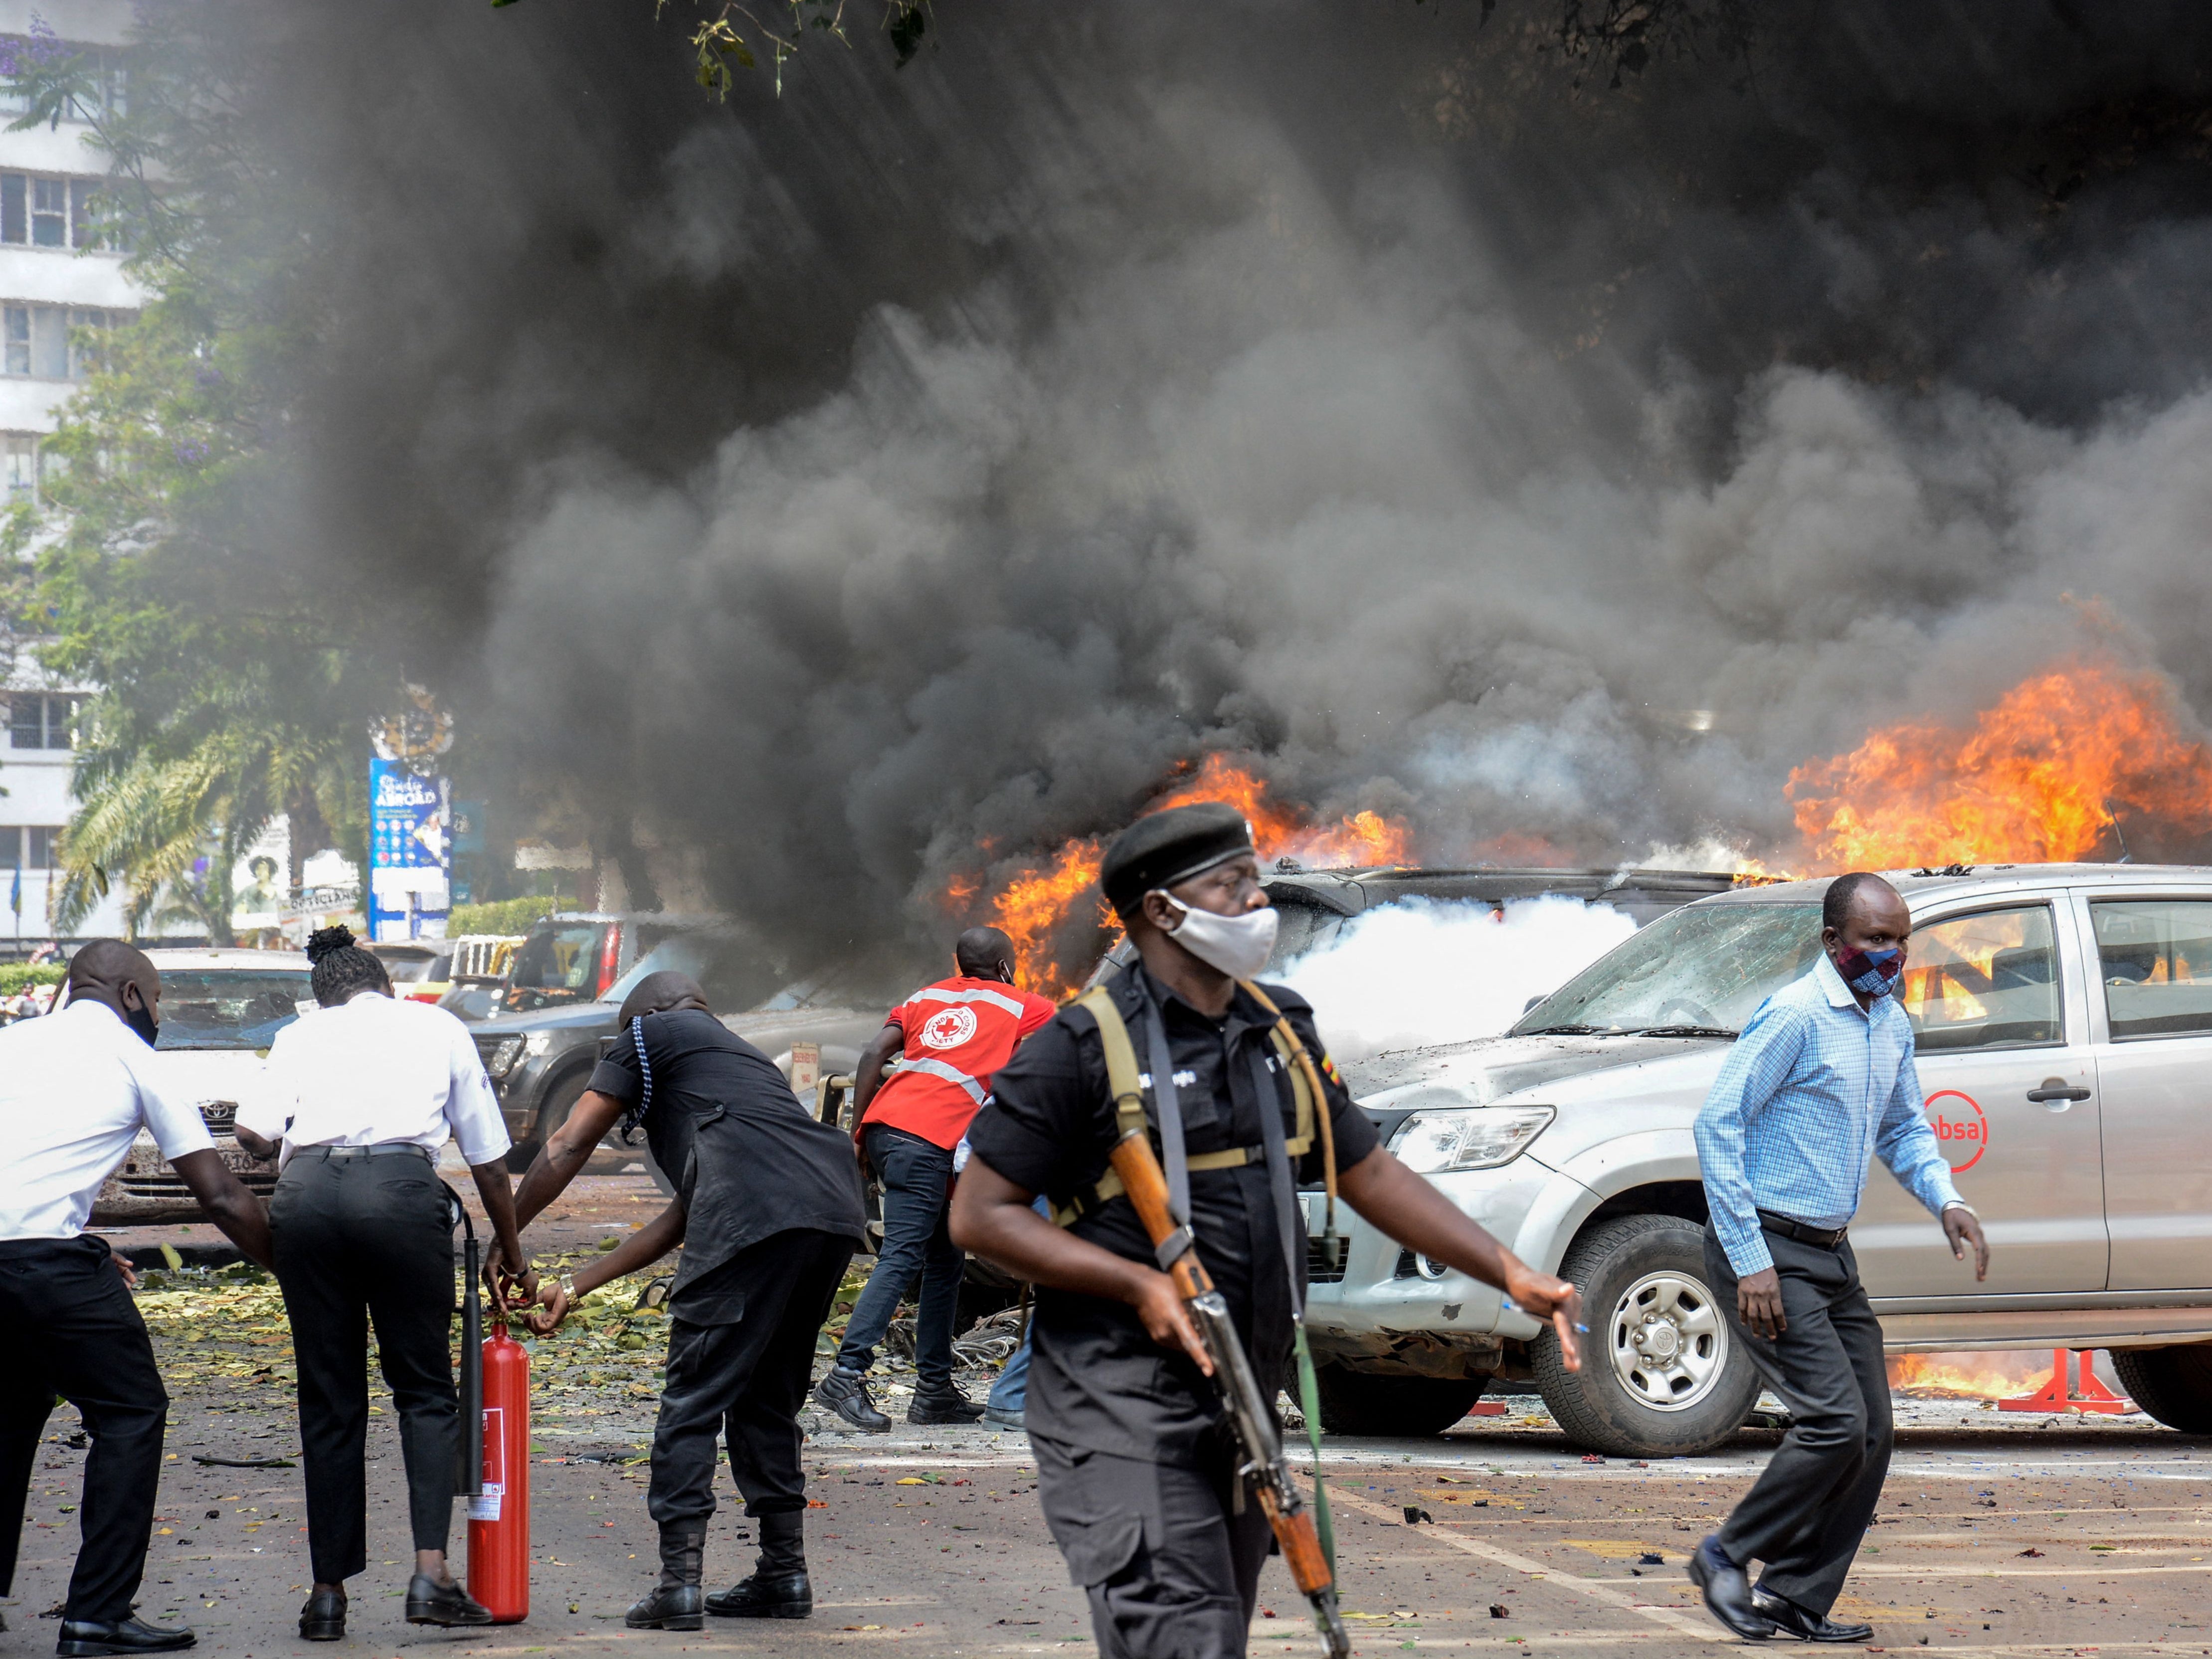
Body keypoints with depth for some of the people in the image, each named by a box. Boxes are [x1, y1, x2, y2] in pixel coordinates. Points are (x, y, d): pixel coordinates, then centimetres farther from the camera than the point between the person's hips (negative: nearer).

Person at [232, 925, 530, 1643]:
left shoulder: (302, 1034, 24)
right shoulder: (437, 1026, 25)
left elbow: (253, 1132, 7)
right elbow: (488, 1159, 26)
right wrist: (511, 1250, 38)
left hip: (304, 1194, 1)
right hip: (402, 1188, -1)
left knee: (329, 1397, 9)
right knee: (425, 1388, 8)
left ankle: (329, 1592, 10)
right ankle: (431, 1571, -9)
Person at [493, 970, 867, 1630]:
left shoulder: (652, 1033, 20)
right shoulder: (739, 1053, 39)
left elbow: (567, 1147, 15)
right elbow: (682, 1219, 38)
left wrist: (504, 1244, 26)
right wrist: (576, 1286, 40)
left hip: (757, 1216, -7)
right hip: (838, 1214, 7)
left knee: (694, 1398, -3)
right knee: (768, 1399, 20)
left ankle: (679, 1583, -8)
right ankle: (784, 1573, 20)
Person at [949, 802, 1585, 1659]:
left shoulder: (1280, 1032, 13)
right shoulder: (1085, 1046, -9)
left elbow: (1370, 1175, 19)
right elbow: (980, 1213, -9)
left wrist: (1511, 1274, 10)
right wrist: (1140, 1285, -18)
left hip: (1241, 1417, 7)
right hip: (1122, 1419, -7)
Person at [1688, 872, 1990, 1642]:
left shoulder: (1892, 1024, 12)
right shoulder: (1795, 1016, -15)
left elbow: (1904, 1130, 25)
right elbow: (1718, 1126, -18)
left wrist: (1945, 1200, 3)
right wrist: (1750, 1262, -21)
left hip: (1832, 1254, 9)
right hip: (1767, 1253, -9)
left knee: (1871, 1434, 5)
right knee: (1836, 1422, -15)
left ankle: (1797, 1600, 13)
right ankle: (1727, 1557, 2)